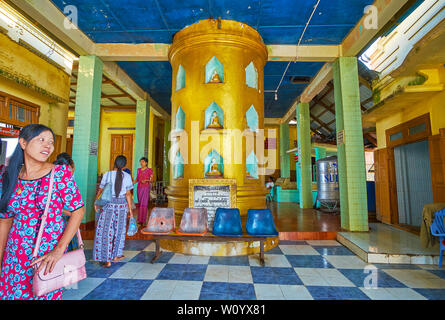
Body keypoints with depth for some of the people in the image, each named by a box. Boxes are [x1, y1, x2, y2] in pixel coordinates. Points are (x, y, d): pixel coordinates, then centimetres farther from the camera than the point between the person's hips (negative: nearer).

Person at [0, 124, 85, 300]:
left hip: (50, 253, -3)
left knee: (46, 294, 10)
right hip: (15, 255, 3)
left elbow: (78, 211, -12)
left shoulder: (60, 173, -11)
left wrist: (59, 250, -17)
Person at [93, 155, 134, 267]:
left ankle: (107, 260, 8)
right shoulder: (127, 176, -6)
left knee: (106, 231, 7)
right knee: (119, 230, 16)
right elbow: (128, 194, -5)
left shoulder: (107, 175, -8)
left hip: (108, 205, -1)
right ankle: (116, 255, 31)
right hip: (122, 205, 2)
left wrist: (96, 202, 14)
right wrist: (130, 208, 3)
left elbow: (100, 190, -2)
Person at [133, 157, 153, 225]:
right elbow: (137, 179, 17)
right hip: (139, 188, 5)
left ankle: (143, 220, -6)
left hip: (146, 188, -5)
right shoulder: (139, 170, 11)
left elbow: (152, 179, -3)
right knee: (139, 203, 9)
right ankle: (139, 218, 19)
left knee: (144, 204, -8)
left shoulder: (149, 170, -4)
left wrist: (146, 180, -19)